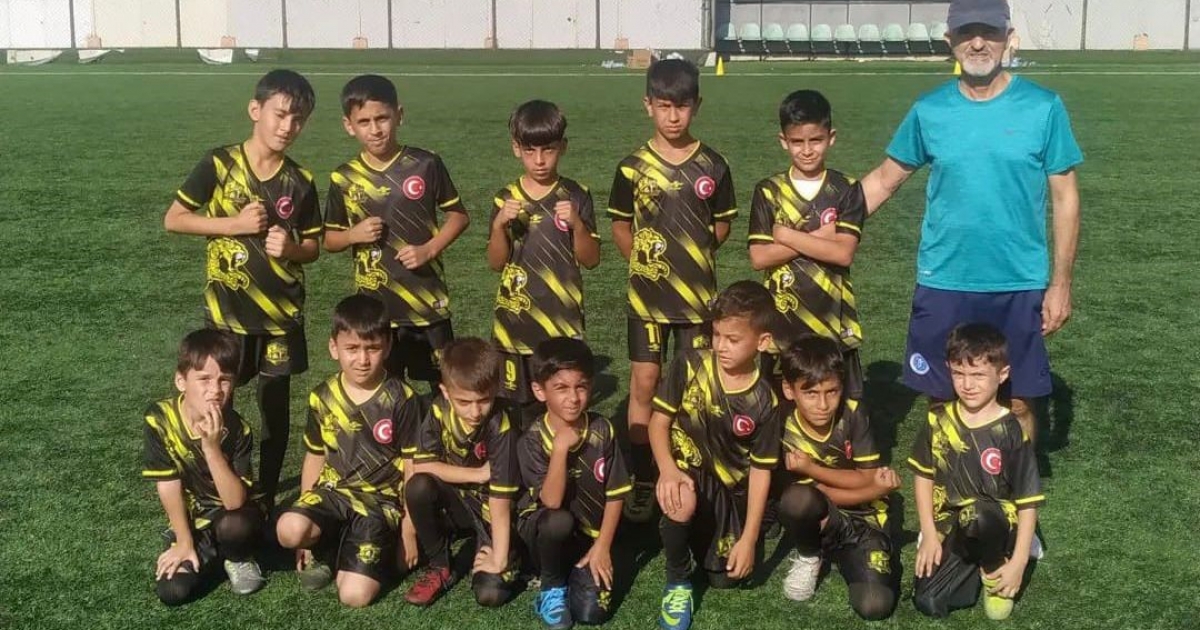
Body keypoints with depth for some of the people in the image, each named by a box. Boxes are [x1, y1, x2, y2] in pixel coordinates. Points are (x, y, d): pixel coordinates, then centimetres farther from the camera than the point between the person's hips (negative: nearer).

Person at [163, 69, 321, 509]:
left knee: (276, 405, 10)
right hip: (227, 311, -2)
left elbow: (314, 247, 7)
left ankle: (267, 498, 23)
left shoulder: (300, 182, 0)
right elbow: (173, 219, -4)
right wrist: (234, 224, -16)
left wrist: (290, 248, -16)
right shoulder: (219, 164, -7)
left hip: (282, 311, 2)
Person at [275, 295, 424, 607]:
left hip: (381, 500, -3)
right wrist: (308, 518, 11)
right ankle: (325, 547, 3)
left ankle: (349, 553, 12)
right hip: (333, 490, 4)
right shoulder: (322, 397, 1)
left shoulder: (402, 399, -9)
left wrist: (408, 532, -3)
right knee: (289, 530, -31)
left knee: (355, 595, -22)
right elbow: (315, 459, 12)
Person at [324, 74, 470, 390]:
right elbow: (329, 239, 9)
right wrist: (354, 235, -13)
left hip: (428, 301, -1)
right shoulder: (343, 179, -1)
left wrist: (429, 249, -12)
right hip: (374, 307, 1)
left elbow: (458, 215, 3)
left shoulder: (426, 165, -6)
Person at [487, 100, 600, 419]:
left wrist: (577, 224, -18)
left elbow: (591, 259, -1)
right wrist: (500, 224, -16)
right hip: (516, 323, 1)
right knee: (520, 405, 7)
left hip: (563, 322, -1)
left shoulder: (576, 196, -2)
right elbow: (496, 263, 1)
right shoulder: (506, 199, 1)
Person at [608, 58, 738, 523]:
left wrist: (692, 257, 5)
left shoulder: (712, 166, -1)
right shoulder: (633, 167, -2)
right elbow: (620, 225, 9)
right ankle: (642, 480, 10)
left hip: (697, 294, 0)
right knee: (645, 382, 2)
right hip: (648, 295, 0)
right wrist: (642, 259, 1)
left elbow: (722, 226, 10)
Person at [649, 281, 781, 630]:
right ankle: (677, 583, -10)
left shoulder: (763, 402, -14)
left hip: (730, 487, 2)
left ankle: (704, 536, 34)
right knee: (681, 503, -37)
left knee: (726, 578, 0)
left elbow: (760, 470, -9)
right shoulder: (689, 366, -16)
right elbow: (659, 420, -10)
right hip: (687, 468, -1)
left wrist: (749, 538, -11)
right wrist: (667, 470, -30)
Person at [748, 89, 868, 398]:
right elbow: (759, 257, -9)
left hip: (831, 318, 0)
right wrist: (818, 236, -13)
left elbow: (843, 253, -13)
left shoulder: (847, 190, -2)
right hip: (782, 319, 1)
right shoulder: (768, 192, -1)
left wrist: (786, 236, -12)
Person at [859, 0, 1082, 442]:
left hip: (1019, 286, -1)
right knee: (941, 398, 11)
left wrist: (1060, 283, -3)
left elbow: (1065, 197, 0)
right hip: (942, 285, 1)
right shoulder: (929, 110, -1)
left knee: (1018, 402, 8)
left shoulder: (1043, 107, -5)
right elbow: (884, 180, 8)